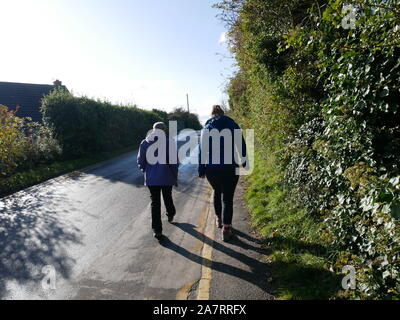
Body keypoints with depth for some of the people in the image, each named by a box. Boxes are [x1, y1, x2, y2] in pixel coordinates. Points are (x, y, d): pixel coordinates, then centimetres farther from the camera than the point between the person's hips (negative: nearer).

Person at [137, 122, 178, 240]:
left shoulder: (145, 143, -1)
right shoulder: (169, 142, -8)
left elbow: (140, 161, 3)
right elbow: (174, 162, -8)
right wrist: (175, 177, 3)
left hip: (151, 178, 1)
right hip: (167, 178, -1)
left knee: (155, 202, 6)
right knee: (167, 197, 23)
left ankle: (157, 230, 7)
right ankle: (170, 215, 47)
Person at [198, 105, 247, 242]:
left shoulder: (207, 128, 3)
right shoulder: (232, 125, 2)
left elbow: (202, 150, 1)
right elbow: (241, 146, 1)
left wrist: (201, 170, 5)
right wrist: (244, 163, 10)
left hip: (212, 168, 2)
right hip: (230, 168, -1)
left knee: (217, 192, 25)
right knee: (228, 198, 4)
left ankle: (218, 219, 37)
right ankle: (226, 229, 2)